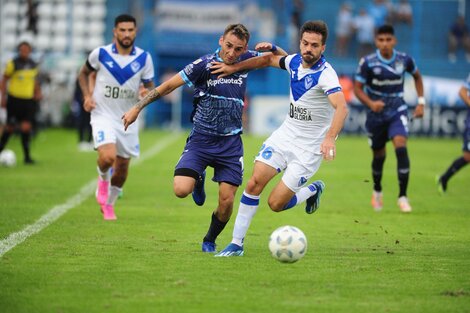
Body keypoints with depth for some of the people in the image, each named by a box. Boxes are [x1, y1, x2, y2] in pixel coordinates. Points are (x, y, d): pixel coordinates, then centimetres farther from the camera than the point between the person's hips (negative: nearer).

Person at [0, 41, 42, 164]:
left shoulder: (33, 65, 7)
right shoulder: (13, 64, -6)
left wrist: (38, 92, 8)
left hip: (28, 100, 3)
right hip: (14, 99, -3)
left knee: (26, 127, -7)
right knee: (10, 127, 2)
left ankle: (27, 156, -4)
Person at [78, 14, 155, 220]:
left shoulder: (144, 58, -4)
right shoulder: (100, 54, -7)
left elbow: (150, 87, 2)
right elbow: (83, 74, 9)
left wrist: (148, 93, -23)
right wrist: (87, 96, -6)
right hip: (103, 116, -3)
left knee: (123, 166, 9)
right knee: (108, 157, -26)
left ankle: (109, 204, 34)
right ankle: (102, 178, 10)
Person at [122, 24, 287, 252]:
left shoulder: (245, 61, 1)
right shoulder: (204, 65, -11)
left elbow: (283, 59, 15)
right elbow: (167, 86, -6)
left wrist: (272, 48, -8)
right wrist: (138, 107, -8)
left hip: (231, 143, 2)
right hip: (201, 139, -2)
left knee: (226, 202, -4)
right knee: (181, 190, -21)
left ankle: (210, 240, 25)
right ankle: (199, 180, 17)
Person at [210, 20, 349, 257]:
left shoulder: (325, 74, -23)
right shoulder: (294, 61, -1)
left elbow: (341, 107, -39)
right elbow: (270, 59, 21)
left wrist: (329, 138, -55)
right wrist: (234, 67, 16)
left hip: (309, 148, -6)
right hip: (285, 135, 6)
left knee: (276, 203, -7)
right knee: (254, 183, -9)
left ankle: (313, 190, 23)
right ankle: (236, 243, 2)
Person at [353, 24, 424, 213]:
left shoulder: (404, 60, -7)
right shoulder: (368, 62, -13)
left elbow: (417, 77, 14)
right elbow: (357, 88, -10)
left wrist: (421, 101, 7)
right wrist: (370, 103, -29)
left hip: (397, 112, 0)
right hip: (376, 114, 0)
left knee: (401, 147, -22)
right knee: (379, 155, 11)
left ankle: (402, 196, -16)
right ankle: (377, 190, 40)